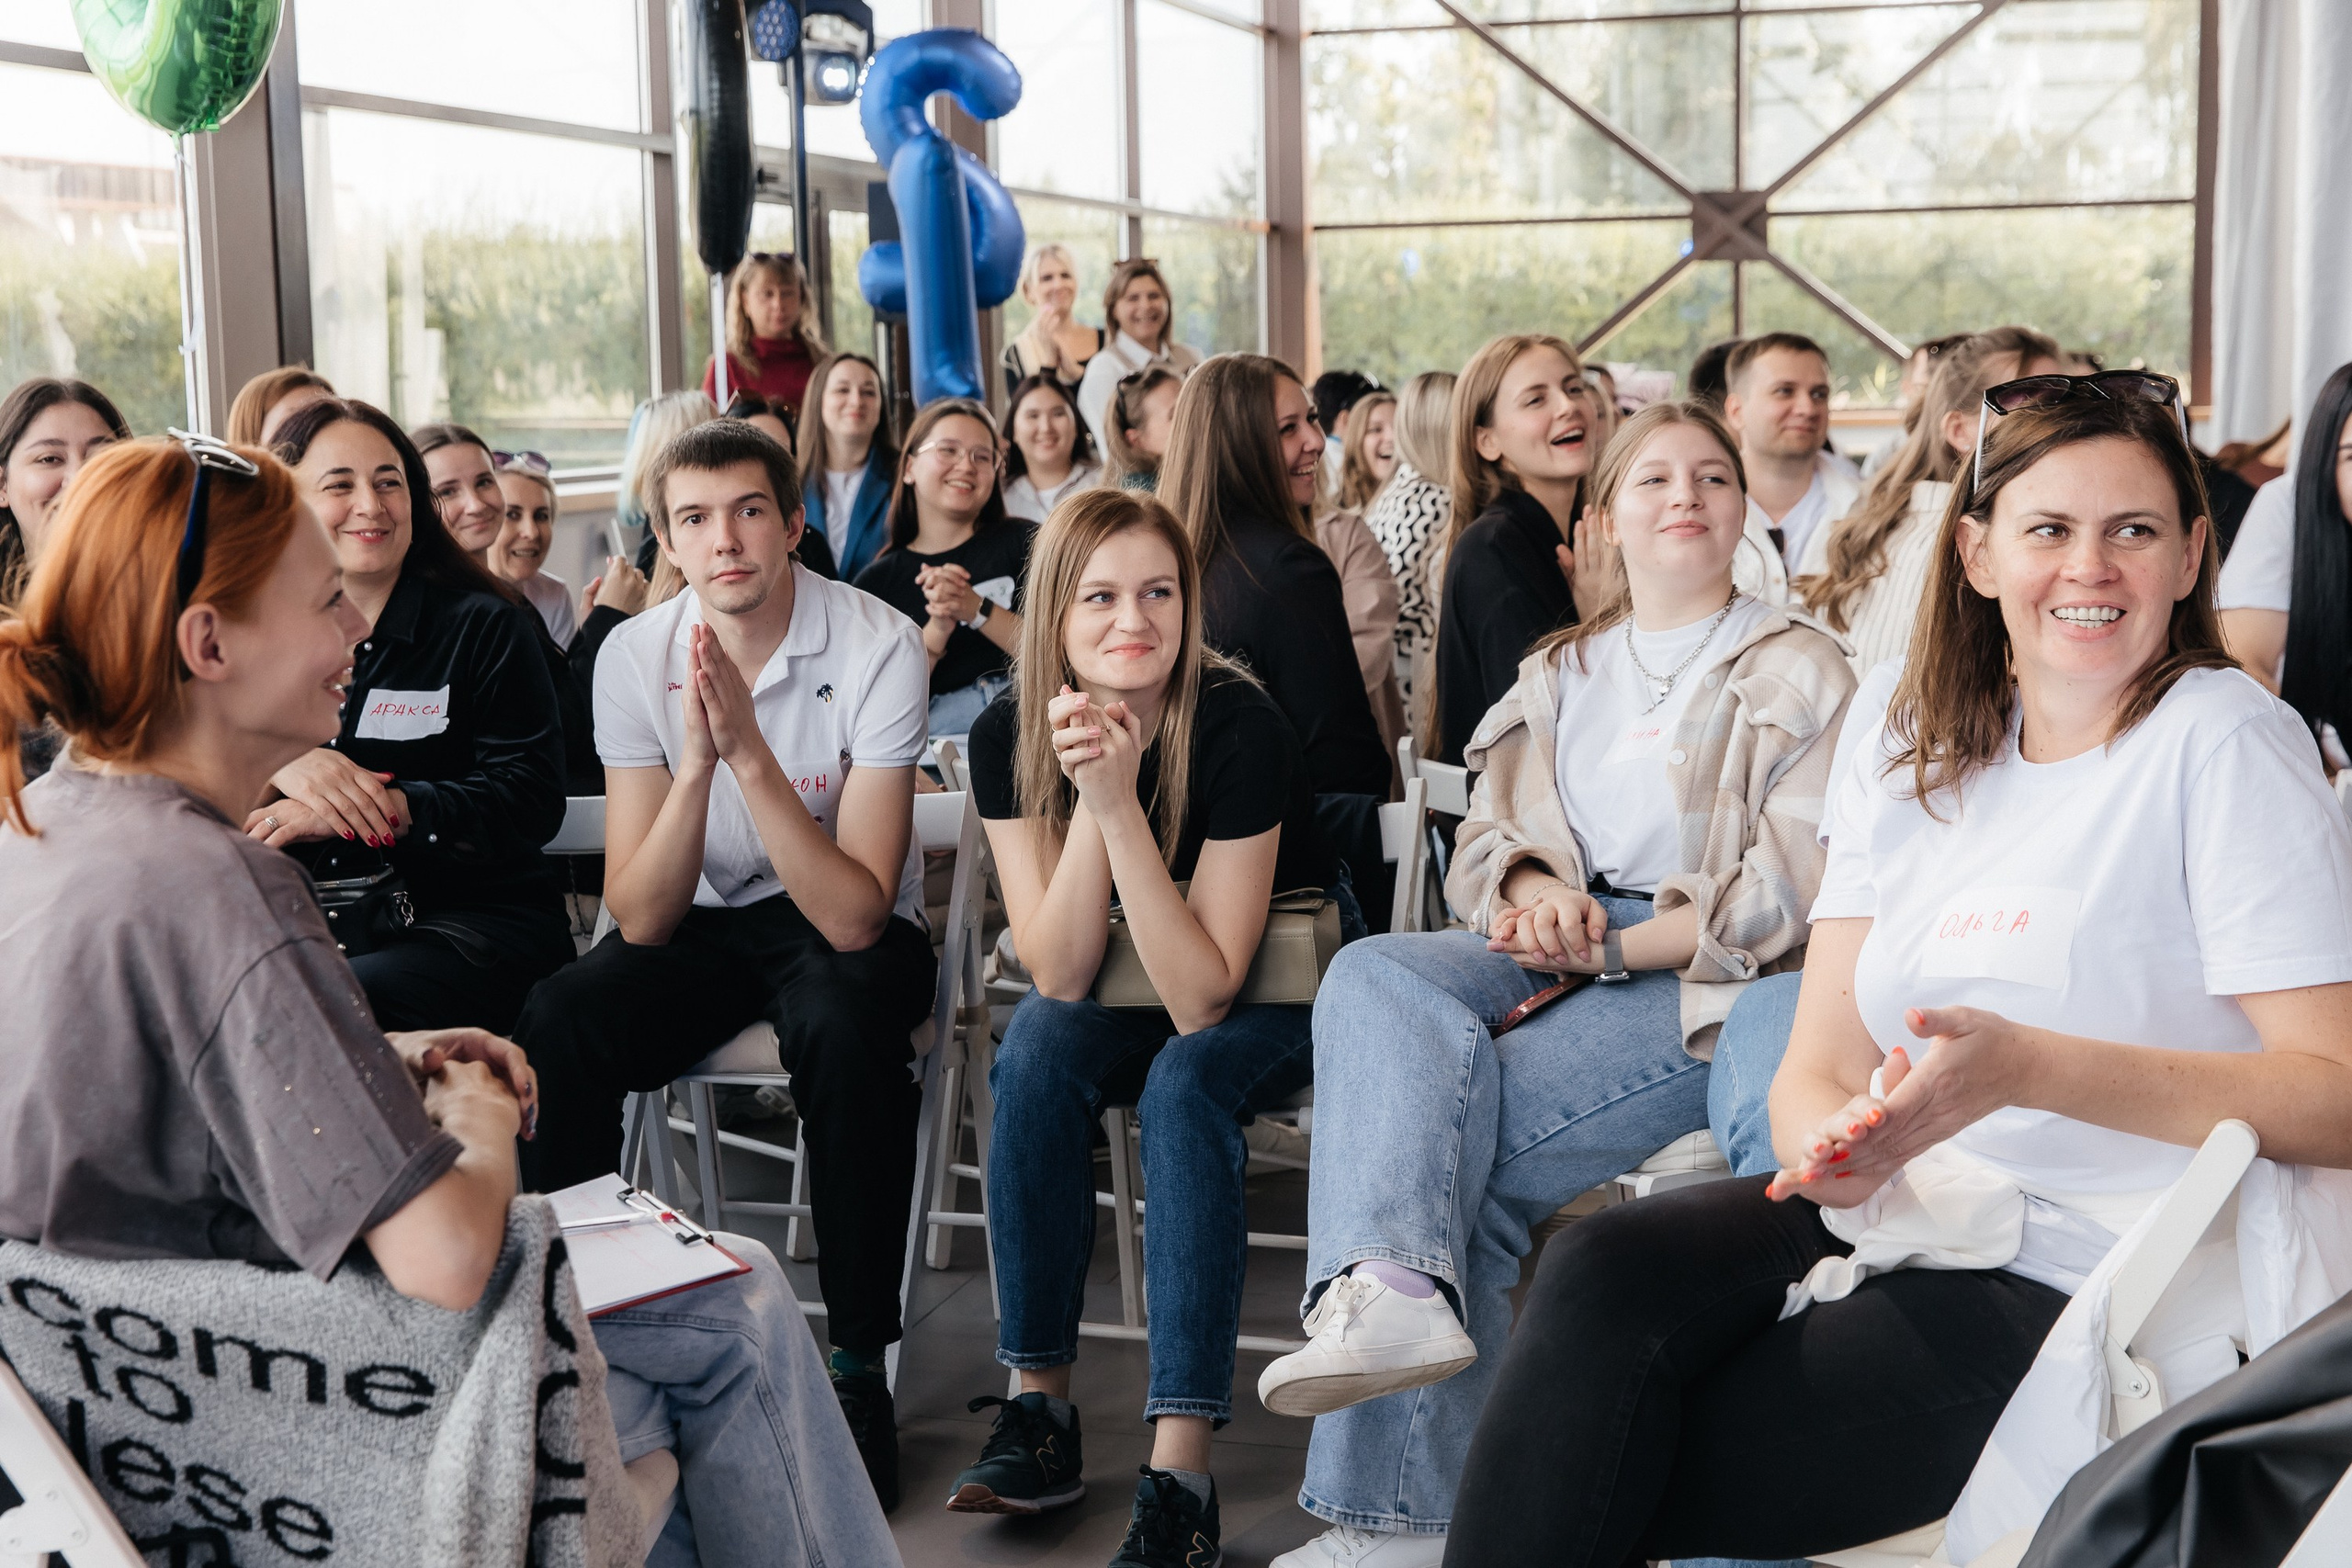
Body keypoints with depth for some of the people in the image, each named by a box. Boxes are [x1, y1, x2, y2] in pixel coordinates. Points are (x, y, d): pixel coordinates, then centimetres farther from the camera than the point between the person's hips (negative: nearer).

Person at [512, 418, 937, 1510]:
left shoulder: (877, 648, -19)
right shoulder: (635, 657, -9)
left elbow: (856, 916, -27)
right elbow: (641, 918, -15)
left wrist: (750, 750, -35)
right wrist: (696, 761, -29)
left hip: (850, 926, -3)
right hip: (703, 925, 3)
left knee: (842, 1021, -36)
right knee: (554, 1022, -26)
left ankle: (859, 1368, -20)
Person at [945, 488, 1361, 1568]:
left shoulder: (1239, 728, -28)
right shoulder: (1008, 737, -17)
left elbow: (1203, 996, -30)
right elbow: (1061, 975, -22)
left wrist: (1120, 803, -38)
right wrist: (1086, 792, -33)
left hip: (1282, 985, -3)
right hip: (1125, 987, 4)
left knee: (1186, 1080, -32)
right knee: (1037, 1046, -27)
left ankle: (1180, 1472, -34)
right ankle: (1040, 1402, -18)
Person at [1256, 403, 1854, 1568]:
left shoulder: (1796, 669, 5)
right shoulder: (1560, 669, 23)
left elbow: (1789, 892, -6)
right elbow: (1489, 836, 16)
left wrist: (1609, 946, -15)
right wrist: (1535, 890, -9)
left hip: (1707, 985, -5)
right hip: (1559, 954, 5)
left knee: (1465, 1154, -26)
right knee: (1372, 976, -27)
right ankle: (1388, 1288, -41)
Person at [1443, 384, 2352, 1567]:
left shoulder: (2228, 745, -6)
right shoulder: (1906, 763, 11)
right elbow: (1816, 1072, 6)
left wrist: (2026, 1066, -25)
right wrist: (1840, 1142, -20)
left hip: (2102, 1282, -5)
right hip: (1914, 1212, 5)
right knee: (1601, 1275, -24)